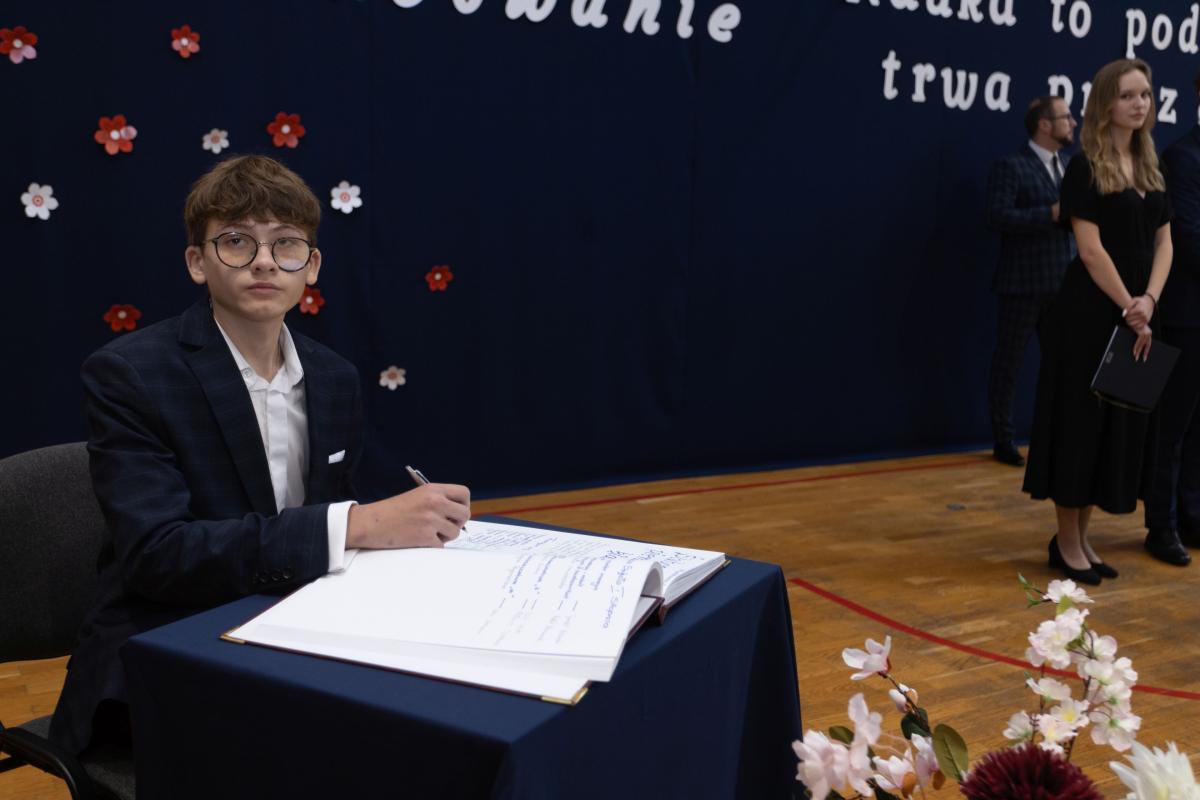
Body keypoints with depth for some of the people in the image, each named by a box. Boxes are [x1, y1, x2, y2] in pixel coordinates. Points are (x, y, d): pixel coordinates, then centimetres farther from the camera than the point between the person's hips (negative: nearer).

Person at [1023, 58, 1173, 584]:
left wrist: (1148, 301, -8)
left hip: (1136, 316, 7)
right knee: (1080, 421, -2)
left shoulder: (1151, 169, 13)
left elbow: (1164, 242, 8)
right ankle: (1066, 542, 10)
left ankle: (1080, 537, 20)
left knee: (1120, 423, 9)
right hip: (1089, 314, -7)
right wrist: (1129, 310, -14)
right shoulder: (1085, 169, -7)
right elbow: (1091, 249, -14)